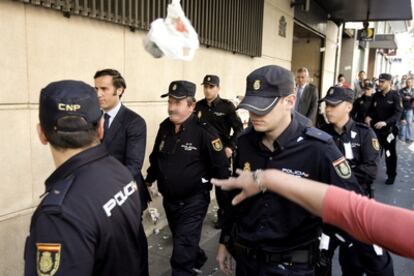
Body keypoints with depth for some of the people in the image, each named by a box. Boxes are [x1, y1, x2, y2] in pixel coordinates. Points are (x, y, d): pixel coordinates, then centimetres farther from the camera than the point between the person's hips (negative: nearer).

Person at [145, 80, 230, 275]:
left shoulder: (204, 132, -18)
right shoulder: (164, 127, -1)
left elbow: (221, 168, -14)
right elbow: (155, 157, 14)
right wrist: (148, 181, 16)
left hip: (193, 202, -6)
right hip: (168, 200, 7)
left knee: (181, 256, -3)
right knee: (182, 243, 27)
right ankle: (197, 260, 56)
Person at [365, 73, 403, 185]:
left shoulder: (395, 96, -8)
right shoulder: (376, 95, 5)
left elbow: (398, 114, -17)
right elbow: (371, 109, 12)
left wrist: (385, 122, -32)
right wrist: (368, 116, -11)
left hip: (389, 130, -3)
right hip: (375, 128, 3)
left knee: (390, 154, 11)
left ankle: (391, 175, 26)